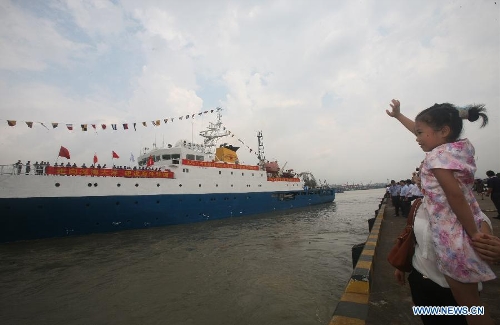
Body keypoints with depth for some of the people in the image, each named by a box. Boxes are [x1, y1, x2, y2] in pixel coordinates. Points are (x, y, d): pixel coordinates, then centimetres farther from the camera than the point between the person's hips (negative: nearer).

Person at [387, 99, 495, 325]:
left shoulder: (436, 156, -17)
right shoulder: (459, 148, 8)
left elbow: (455, 195, -24)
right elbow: (422, 129, 19)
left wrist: (474, 235, -20)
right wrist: (398, 115, 26)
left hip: (454, 237, -9)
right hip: (473, 226, 9)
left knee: (467, 303, 5)